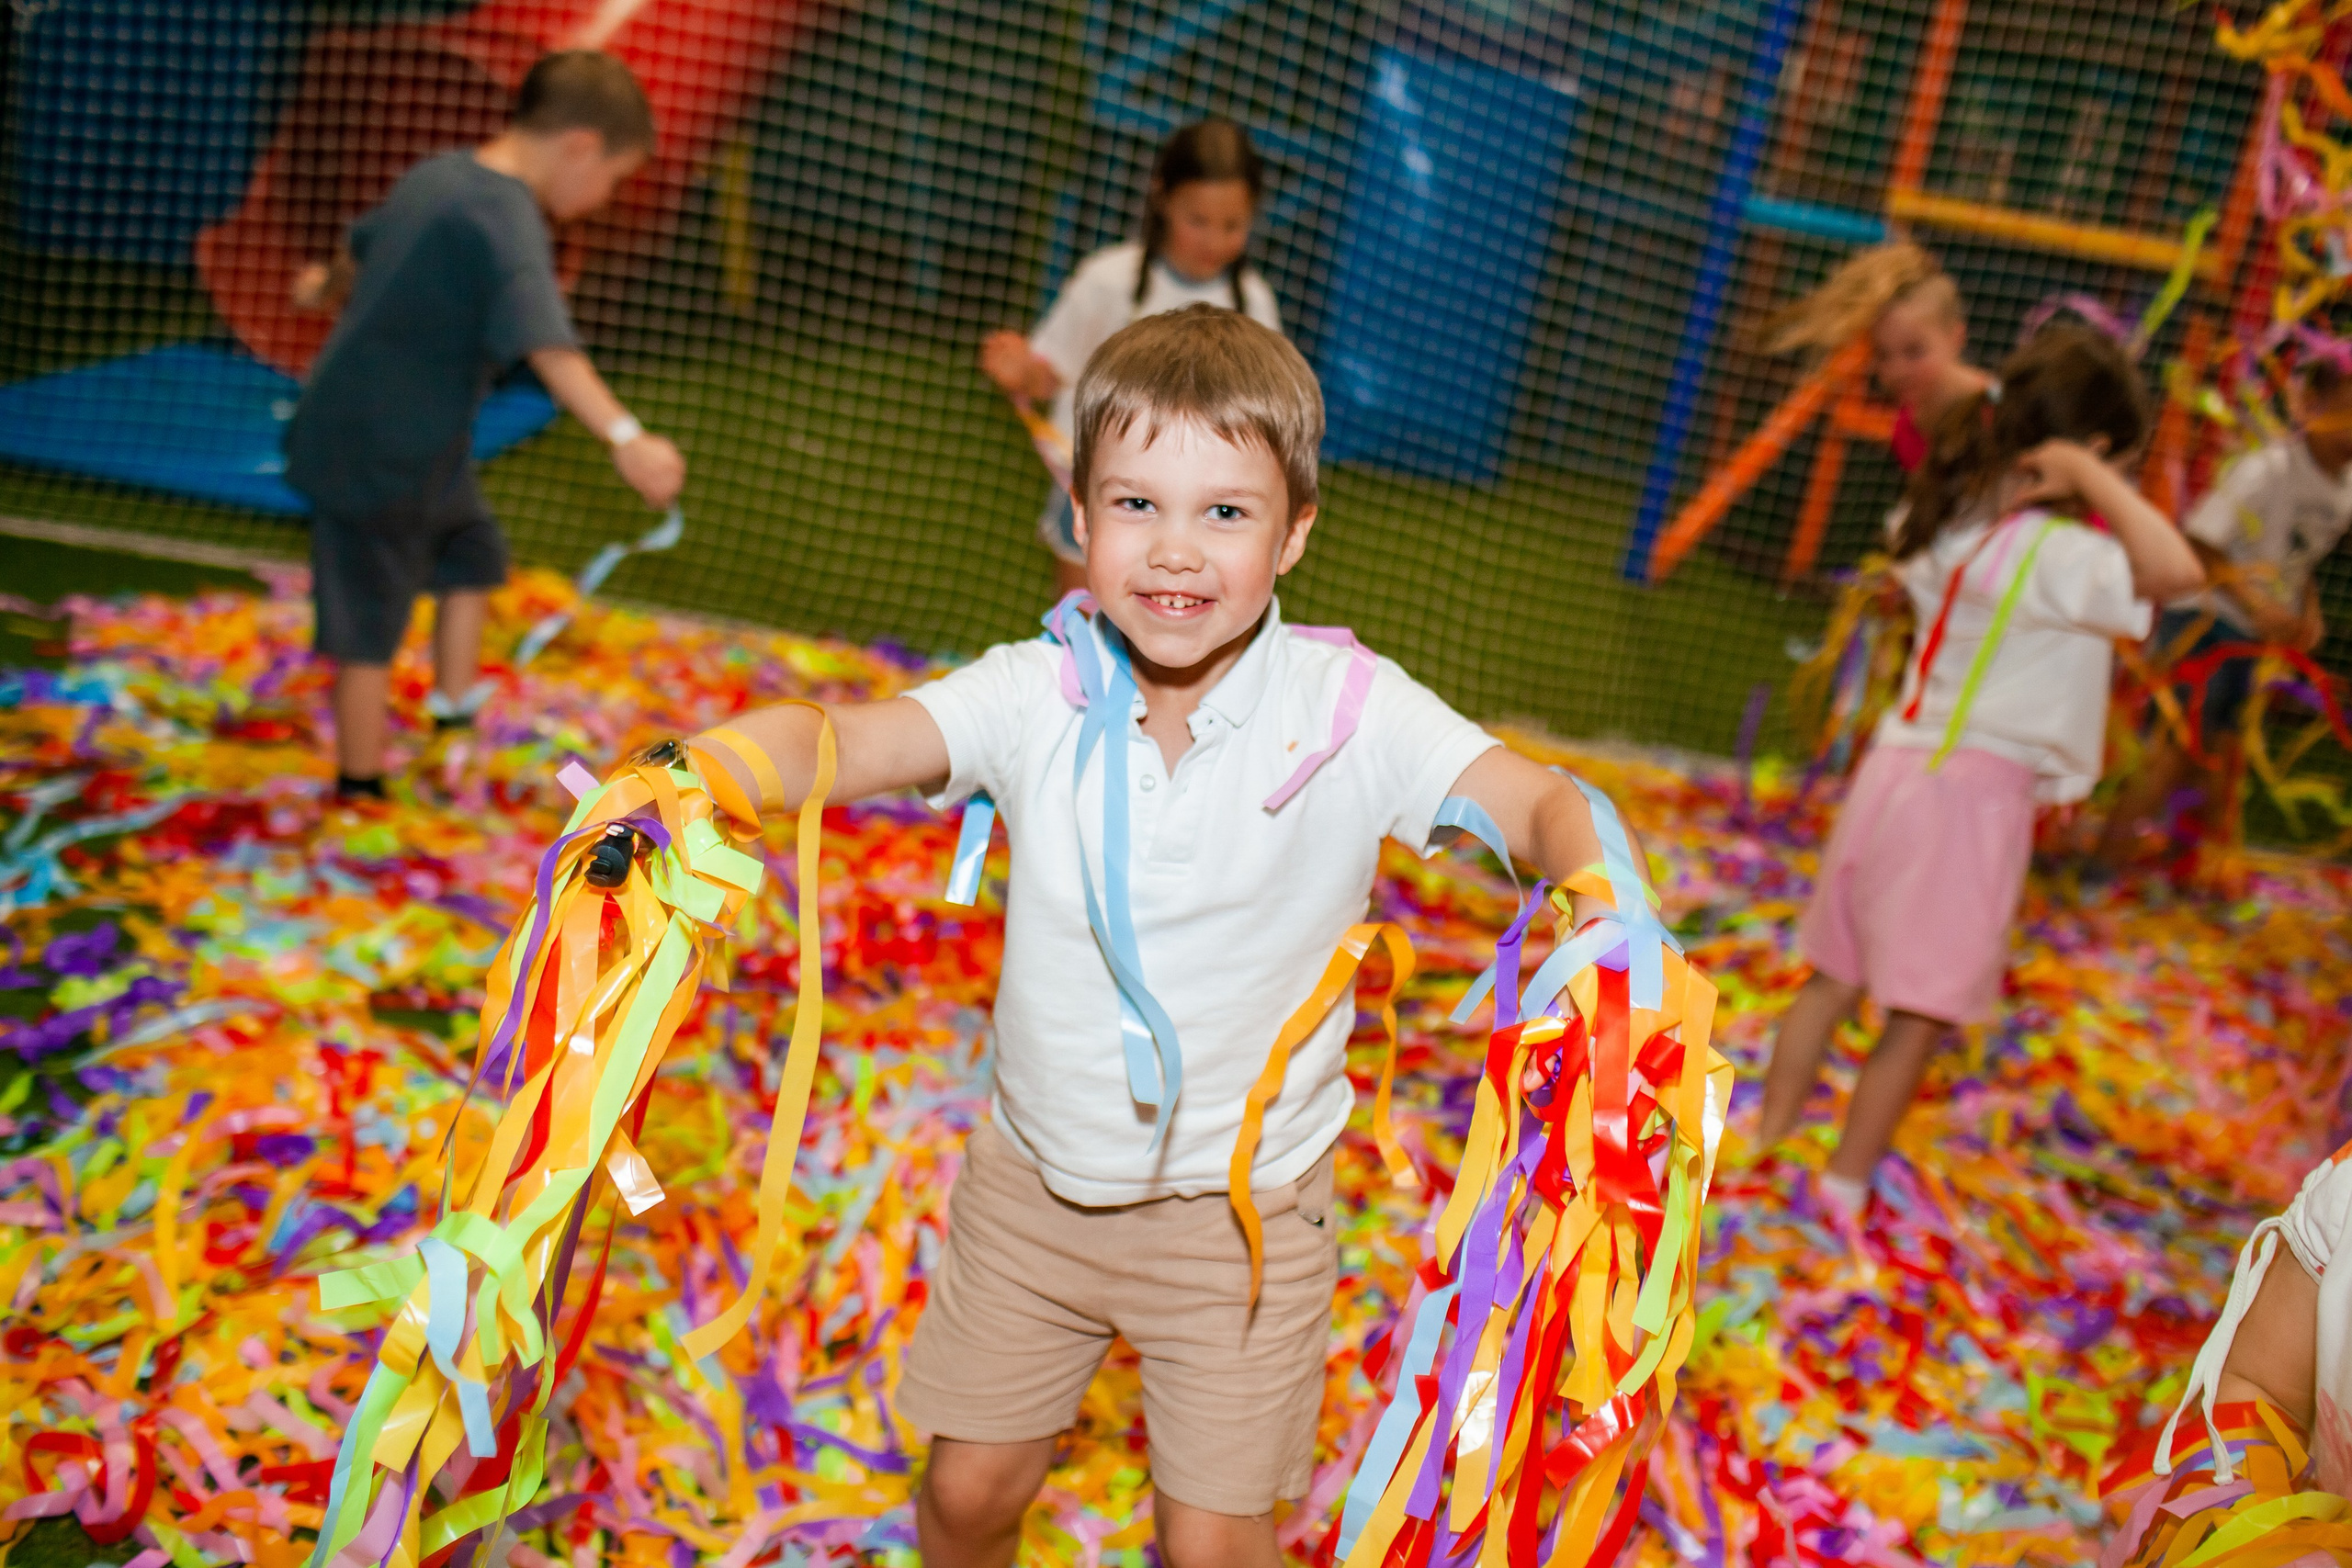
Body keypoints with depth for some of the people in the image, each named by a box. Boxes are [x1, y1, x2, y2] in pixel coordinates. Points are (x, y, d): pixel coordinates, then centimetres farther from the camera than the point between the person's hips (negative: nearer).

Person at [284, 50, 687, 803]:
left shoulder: (437, 175, 6)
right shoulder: (508, 222, -23)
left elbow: (361, 247, 28)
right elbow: (547, 346, -40)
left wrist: (328, 286, 49)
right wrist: (625, 437, -52)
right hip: (383, 459, -10)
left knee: (474, 554, 25)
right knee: (370, 633, 3)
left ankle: (454, 712, 31)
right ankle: (360, 796, 15)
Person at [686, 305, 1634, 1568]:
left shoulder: (1351, 711, -17)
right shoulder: (1039, 694, -14)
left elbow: (1541, 803, -25)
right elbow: (839, 741, -25)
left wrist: (1598, 896, -47)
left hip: (1243, 1200, -2)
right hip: (1036, 1178, 2)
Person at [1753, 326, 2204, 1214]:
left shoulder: (1941, 519, 3)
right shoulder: (2054, 557, -20)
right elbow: (2175, 572, -37)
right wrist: (2090, 477, -24)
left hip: (1898, 765, 8)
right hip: (1975, 790, -8)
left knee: (1835, 978, 17)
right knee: (1920, 1015, 4)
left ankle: (1768, 1141, 27)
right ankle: (1844, 1189, 12)